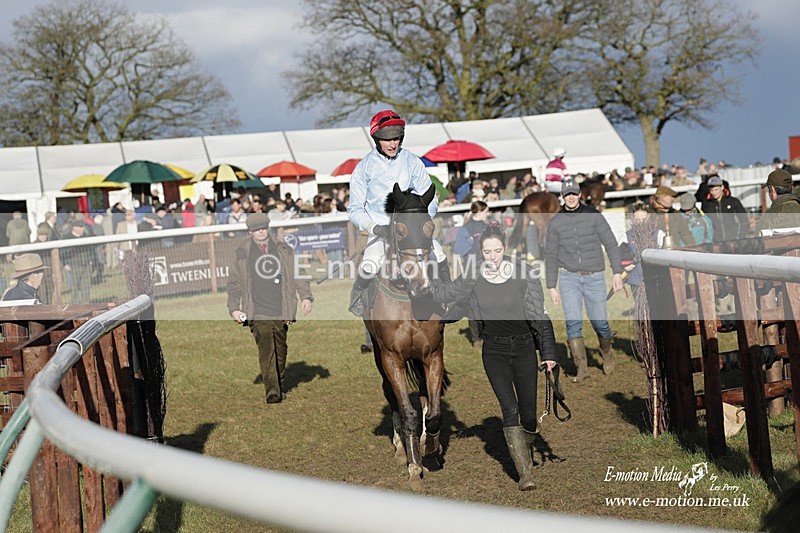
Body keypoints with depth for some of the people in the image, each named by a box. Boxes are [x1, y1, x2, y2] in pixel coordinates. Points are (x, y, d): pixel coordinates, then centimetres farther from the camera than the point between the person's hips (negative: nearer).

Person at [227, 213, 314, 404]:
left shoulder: (284, 250, 9)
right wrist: (233, 308, 2)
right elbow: (234, 284, 10)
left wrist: (306, 296, 1)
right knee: (266, 349, -15)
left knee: (281, 350, 10)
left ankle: (280, 387, 25)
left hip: (281, 310, 2)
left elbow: (298, 275, 13)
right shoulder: (242, 253, 5)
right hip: (258, 312, -2)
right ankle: (271, 390, -18)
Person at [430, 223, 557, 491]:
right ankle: (525, 474, -12)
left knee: (528, 413, 2)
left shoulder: (523, 272, -8)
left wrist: (548, 353, -3)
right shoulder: (473, 277, -4)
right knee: (510, 410, -13)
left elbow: (540, 314, -3)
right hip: (494, 351, 0)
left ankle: (527, 453, 34)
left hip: (524, 347, 0)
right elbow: (445, 293, 12)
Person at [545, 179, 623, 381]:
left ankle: (607, 352, 33)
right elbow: (551, 256, 7)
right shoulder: (555, 223, 2)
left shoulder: (594, 216, -2)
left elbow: (611, 244, 0)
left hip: (594, 277, -1)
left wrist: (617, 272, -9)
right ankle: (582, 367, -9)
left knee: (599, 322, 2)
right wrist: (551, 287, 4)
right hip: (569, 277, 1)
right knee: (573, 322, -12)